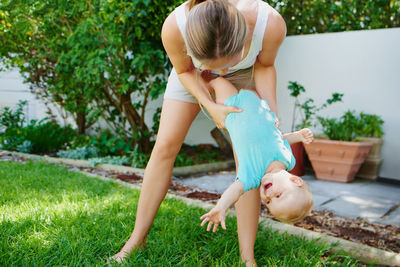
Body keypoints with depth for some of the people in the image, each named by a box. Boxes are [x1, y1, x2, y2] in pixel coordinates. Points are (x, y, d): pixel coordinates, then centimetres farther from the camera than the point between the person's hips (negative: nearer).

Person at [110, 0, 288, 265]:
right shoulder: (174, 27, -39)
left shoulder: (271, 24, -40)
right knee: (165, 146, -4)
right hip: (194, 70, 1)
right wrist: (210, 107, -28)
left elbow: (264, 65, -16)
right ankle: (137, 239, 11)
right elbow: (185, 70, -16)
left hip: (244, 74, 0)